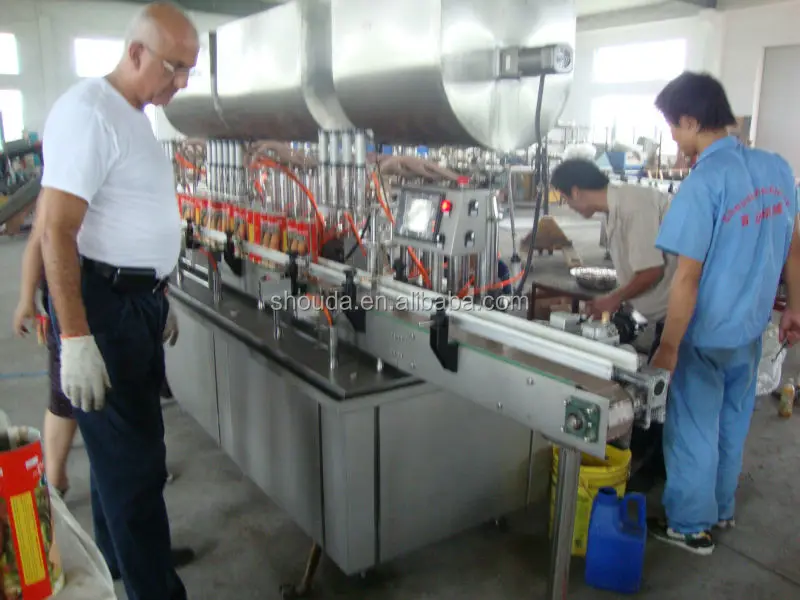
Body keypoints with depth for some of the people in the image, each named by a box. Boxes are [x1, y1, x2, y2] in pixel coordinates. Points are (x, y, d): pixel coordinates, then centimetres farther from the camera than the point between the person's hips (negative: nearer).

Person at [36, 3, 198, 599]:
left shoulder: (135, 116, 13)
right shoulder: (88, 112, -17)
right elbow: (56, 231, -22)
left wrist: (158, 296, 22)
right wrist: (75, 338, -25)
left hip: (138, 301, 10)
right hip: (103, 304, -10)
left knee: (122, 448, 21)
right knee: (135, 462, -3)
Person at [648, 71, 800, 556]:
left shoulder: (703, 183, -24)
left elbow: (687, 278, -23)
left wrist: (668, 348, -16)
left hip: (707, 335, -7)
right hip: (751, 327, 7)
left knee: (694, 431, 11)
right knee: (733, 424, 22)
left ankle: (691, 526, 27)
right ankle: (722, 510, 40)